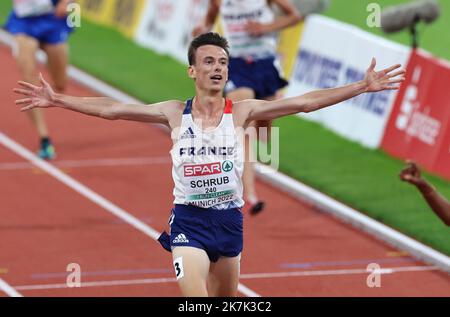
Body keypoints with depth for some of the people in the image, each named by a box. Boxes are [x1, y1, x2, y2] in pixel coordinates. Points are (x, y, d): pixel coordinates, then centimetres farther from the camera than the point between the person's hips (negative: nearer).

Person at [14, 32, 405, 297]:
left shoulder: (241, 111, -1)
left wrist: (364, 87, -11)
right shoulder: (175, 114, -1)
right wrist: (57, 99, -9)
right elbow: (111, 109, -2)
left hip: (229, 219, 2)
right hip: (189, 221, -2)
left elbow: (304, 102, -6)